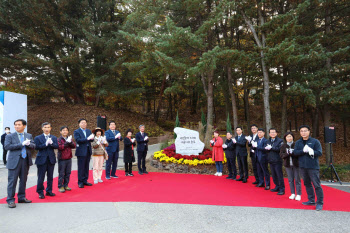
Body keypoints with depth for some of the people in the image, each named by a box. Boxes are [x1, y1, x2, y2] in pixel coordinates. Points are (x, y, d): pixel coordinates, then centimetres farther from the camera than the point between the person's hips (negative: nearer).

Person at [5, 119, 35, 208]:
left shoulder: (29, 136, 12)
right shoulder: (10, 136, 2)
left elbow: (33, 146, 6)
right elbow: (7, 146, -11)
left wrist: (28, 144, -17)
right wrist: (22, 144, -17)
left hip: (26, 161, 4)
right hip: (14, 161, -3)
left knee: (23, 180, 11)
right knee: (12, 181, -1)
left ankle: (21, 197, 23)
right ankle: (10, 200, 8)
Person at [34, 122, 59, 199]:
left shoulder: (54, 138, 10)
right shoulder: (38, 138, 1)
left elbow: (57, 146, -3)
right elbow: (37, 147, -12)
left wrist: (51, 143, -20)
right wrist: (46, 144, -20)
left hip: (51, 159, 3)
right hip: (42, 159, -3)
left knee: (50, 177, 10)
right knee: (41, 177, 1)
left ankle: (49, 191, 22)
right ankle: (40, 192, 13)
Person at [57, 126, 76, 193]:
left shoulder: (69, 138, 11)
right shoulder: (59, 139, -4)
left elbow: (74, 146, 0)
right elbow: (60, 147, -17)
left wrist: (70, 142, -18)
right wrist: (67, 142, -21)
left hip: (69, 158, 5)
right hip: (62, 158, -5)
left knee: (68, 173, 10)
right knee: (61, 173, 0)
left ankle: (66, 185, 21)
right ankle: (60, 187, 10)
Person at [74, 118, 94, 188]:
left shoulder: (89, 131, 12)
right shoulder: (76, 131, -4)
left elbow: (91, 139, 4)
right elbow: (78, 140, -19)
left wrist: (92, 138, -20)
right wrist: (87, 138, -26)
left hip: (88, 151, 5)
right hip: (81, 152, -5)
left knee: (86, 167, 12)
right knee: (81, 168, 0)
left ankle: (85, 181, 22)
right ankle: (80, 182, 11)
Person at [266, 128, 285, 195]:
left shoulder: (280, 140, -4)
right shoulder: (268, 141, 15)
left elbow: (280, 149, -19)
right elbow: (265, 149, 7)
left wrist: (271, 148, -18)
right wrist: (267, 148, -15)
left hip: (277, 161, -6)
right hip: (271, 161, 6)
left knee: (279, 175, -2)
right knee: (274, 175, 13)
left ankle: (282, 189, 6)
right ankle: (277, 187, 27)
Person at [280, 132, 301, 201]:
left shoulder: (296, 144, -6)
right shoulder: (283, 145, 4)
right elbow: (281, 155, 0)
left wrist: (292, 153, -25)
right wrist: (287, 154, -18)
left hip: (296, 164, -3)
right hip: (288, 164, 3)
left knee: (297, 179, 2)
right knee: (290, 180, 10)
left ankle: (298, 194, 14)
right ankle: (293, 193, 22)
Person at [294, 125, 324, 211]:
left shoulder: (315, 141, -2)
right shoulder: (298, 142, 9)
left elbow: (319, 153, -8)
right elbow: (295, 152, -2)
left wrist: (311, 151, -22)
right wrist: (303, 151, -18)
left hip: (313, 166, -5)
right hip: (303, 166, 5)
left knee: (316, 185, -4)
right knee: (307, 184, 13)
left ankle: (320, 203, 7)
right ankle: (311, 200, 26)